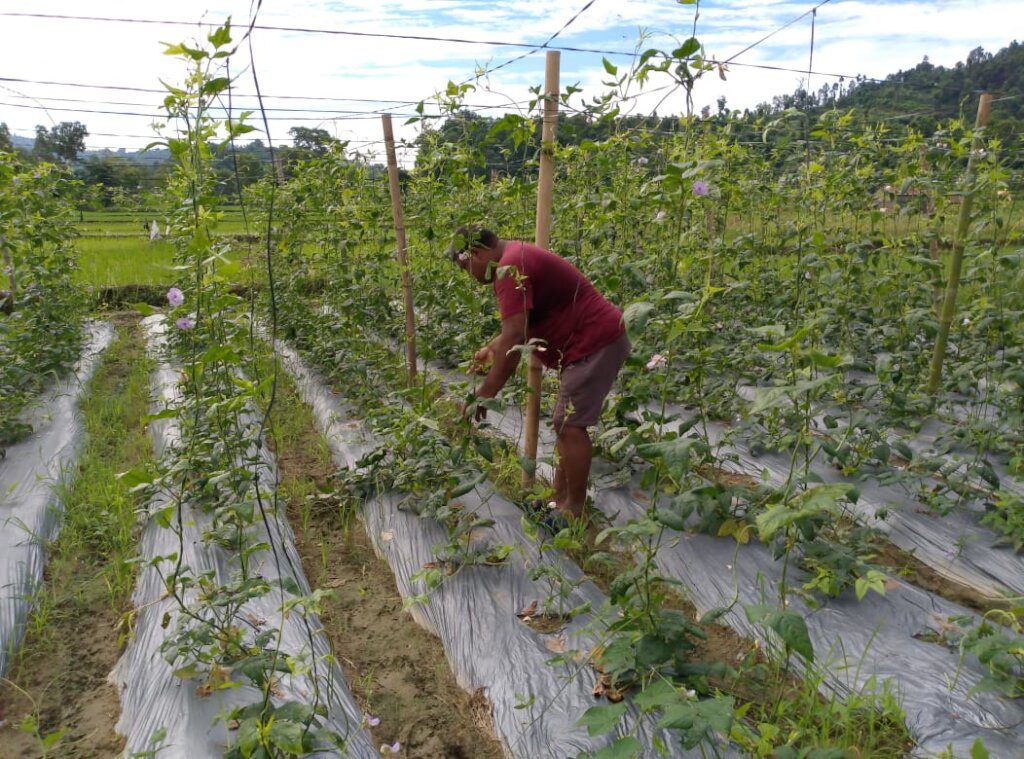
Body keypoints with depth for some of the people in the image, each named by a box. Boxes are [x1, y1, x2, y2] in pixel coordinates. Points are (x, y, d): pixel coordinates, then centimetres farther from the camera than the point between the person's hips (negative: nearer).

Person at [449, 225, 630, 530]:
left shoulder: (510, 267, -20)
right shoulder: (517, 257, 14)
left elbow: (514, 338, -27)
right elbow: (520, 326, 25)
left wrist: (484, 394, -22)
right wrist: (492, 349, 15)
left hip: (595, 342, -11)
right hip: (593, 341, 11)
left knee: (570, 426, -9)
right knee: (565, 424, 13)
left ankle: (574, 513, 2)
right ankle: (561, 502, 20)